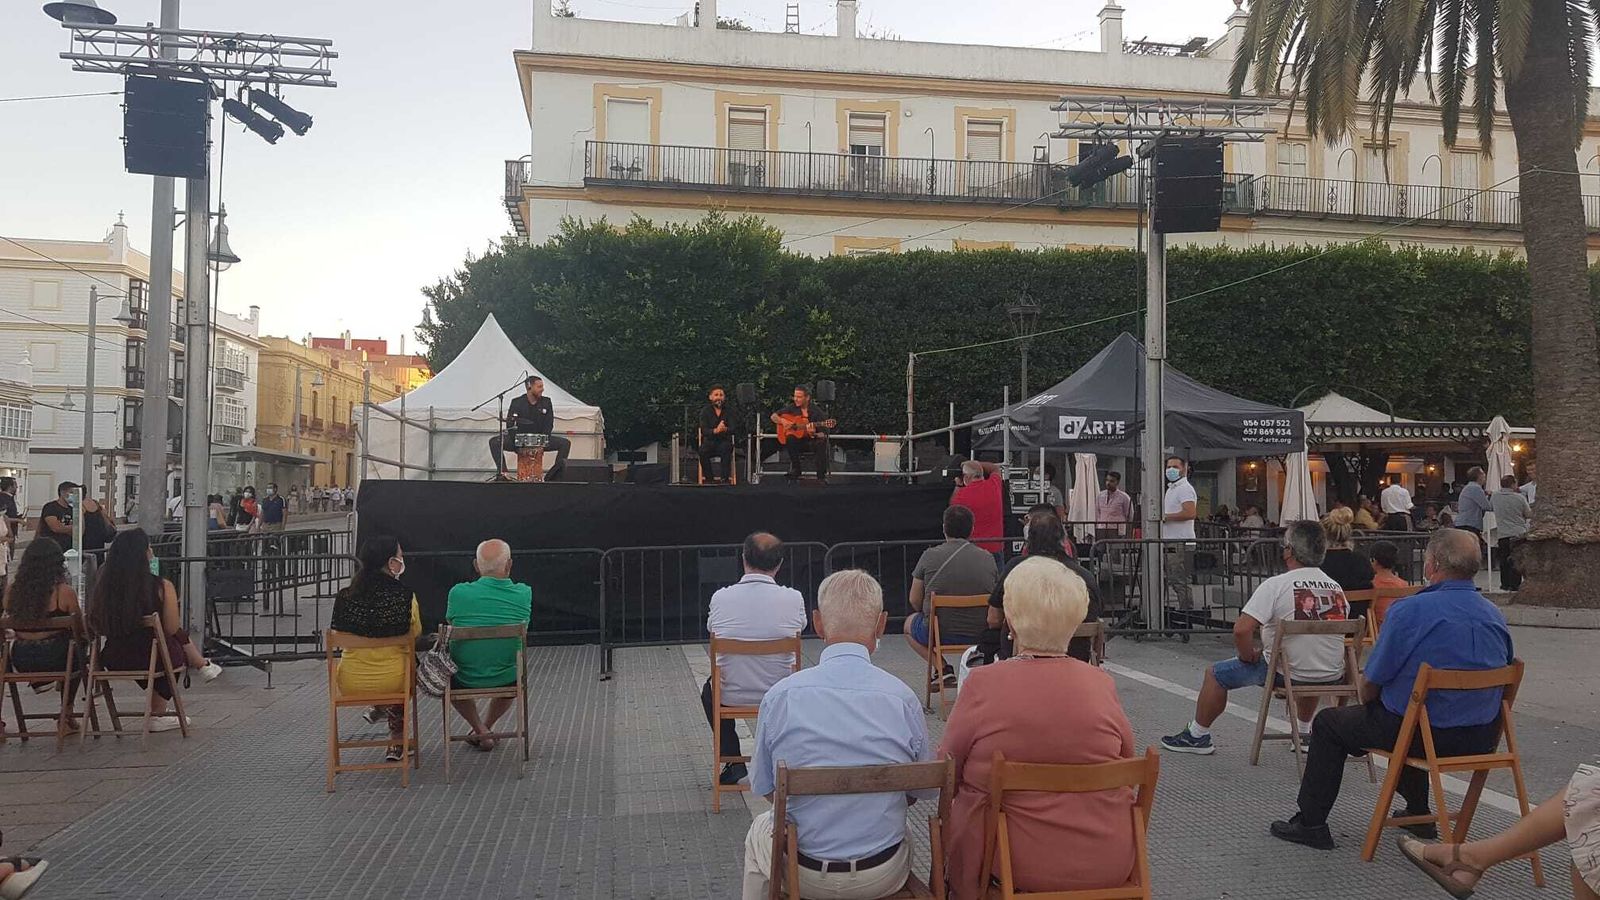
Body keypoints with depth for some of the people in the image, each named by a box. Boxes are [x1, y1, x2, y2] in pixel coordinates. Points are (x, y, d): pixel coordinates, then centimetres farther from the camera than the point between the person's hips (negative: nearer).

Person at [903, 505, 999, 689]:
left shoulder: (930, 555, -6)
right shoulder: (988, 558, 0)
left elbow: (915, 601, 2)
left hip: (939, 633, -3)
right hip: (981, 635, 3)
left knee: (910, 623, 29)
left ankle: (943, 670, 9)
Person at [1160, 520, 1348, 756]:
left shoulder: (1276, 585, -16)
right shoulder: (1336, 587, 1)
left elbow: (1241, 629, -22)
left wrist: (1249, 656, -3)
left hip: (1288, 672, -6)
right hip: (1332, 676, 6)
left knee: (1215, 674, 13)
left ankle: (1197, 736, 24)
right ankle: (1304, 733, 49)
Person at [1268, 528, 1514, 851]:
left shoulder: (1409, 611, -18)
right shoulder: (1496, 616, 2)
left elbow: (1370, 687, -12)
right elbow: (1501, 678, 17)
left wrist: (1367, 696, 13)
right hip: (1483, 739, 7)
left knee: (1328, 723, 14)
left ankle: (1311, 824, 17)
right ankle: (1418, 814, 44)